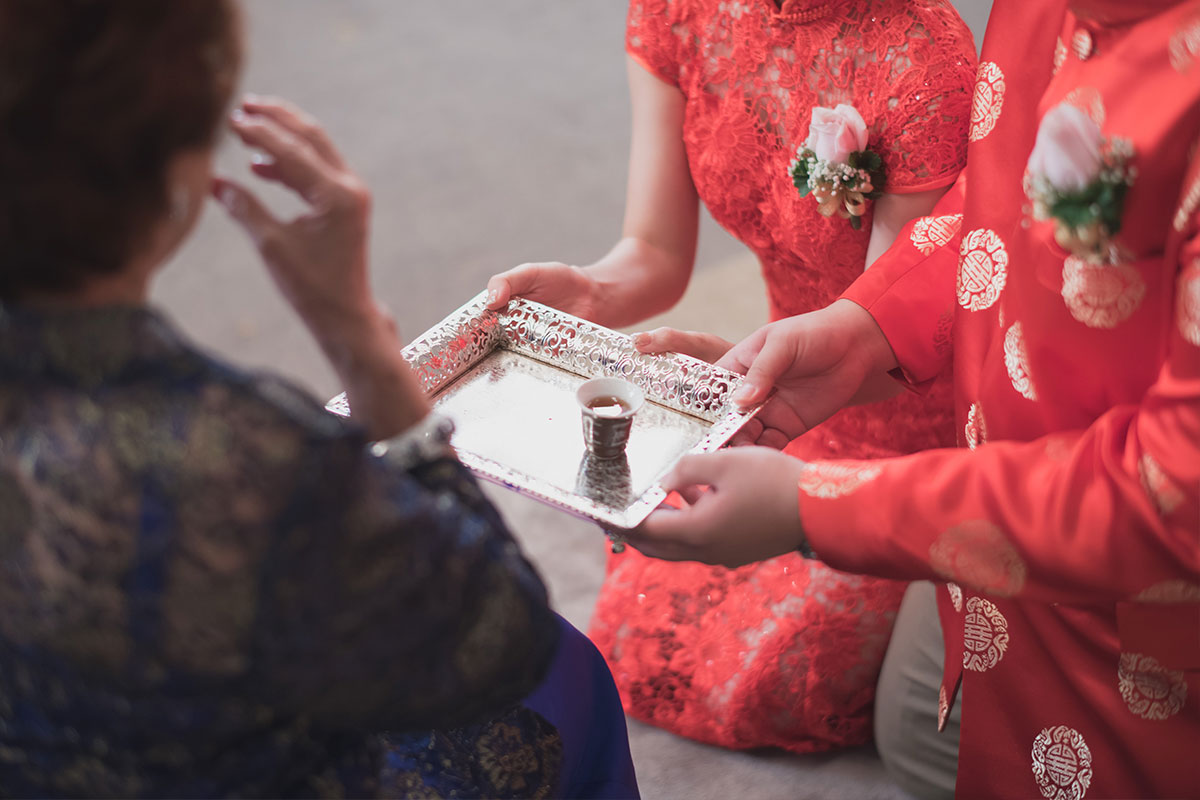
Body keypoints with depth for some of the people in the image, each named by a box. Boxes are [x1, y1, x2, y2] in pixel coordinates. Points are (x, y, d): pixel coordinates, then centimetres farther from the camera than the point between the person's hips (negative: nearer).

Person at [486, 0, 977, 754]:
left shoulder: (925, 64, -31)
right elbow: (656, 253, -8)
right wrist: (589, 296, -31)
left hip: (914, 416, -6)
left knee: (760, 689, -9)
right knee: (634, 644, 4)